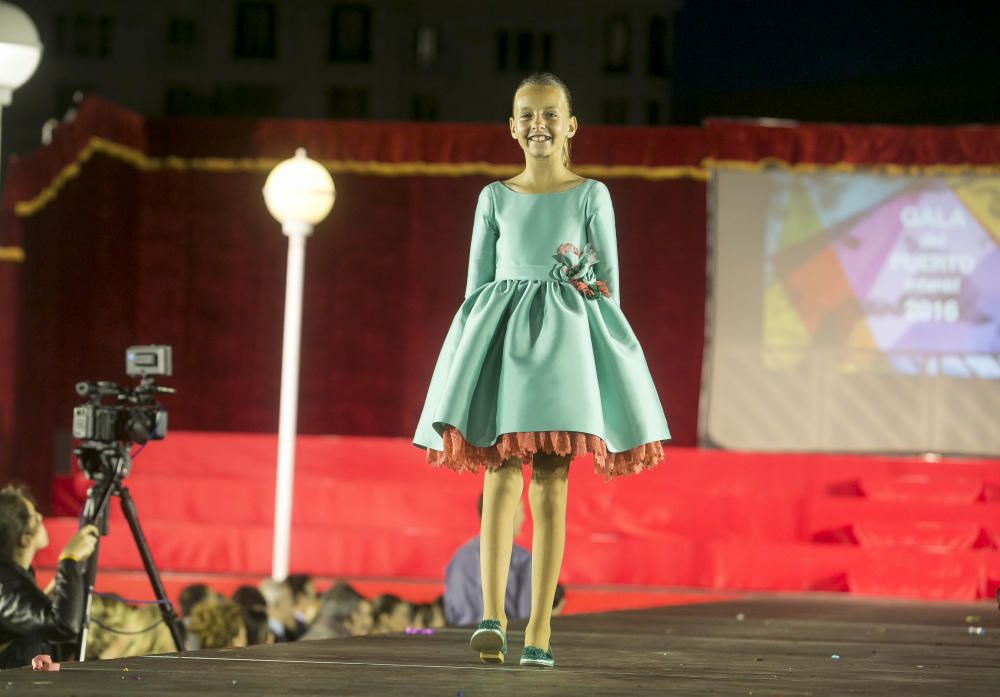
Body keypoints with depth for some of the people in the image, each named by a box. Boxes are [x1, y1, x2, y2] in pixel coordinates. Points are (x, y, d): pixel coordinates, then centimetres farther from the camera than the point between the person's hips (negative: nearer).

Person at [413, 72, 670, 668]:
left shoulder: (590, 195, 6)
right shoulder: (495, 199, 10)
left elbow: (610, 279, 7)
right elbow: (477, 281, 13)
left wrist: (603, 344, 1)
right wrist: (473, 345, 8)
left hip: (566, 334, -1)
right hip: (503, 334, 1)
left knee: (551, 485, -1)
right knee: (501, 478, -9)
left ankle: (540, 625, 0)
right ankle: (492, 617, -18)